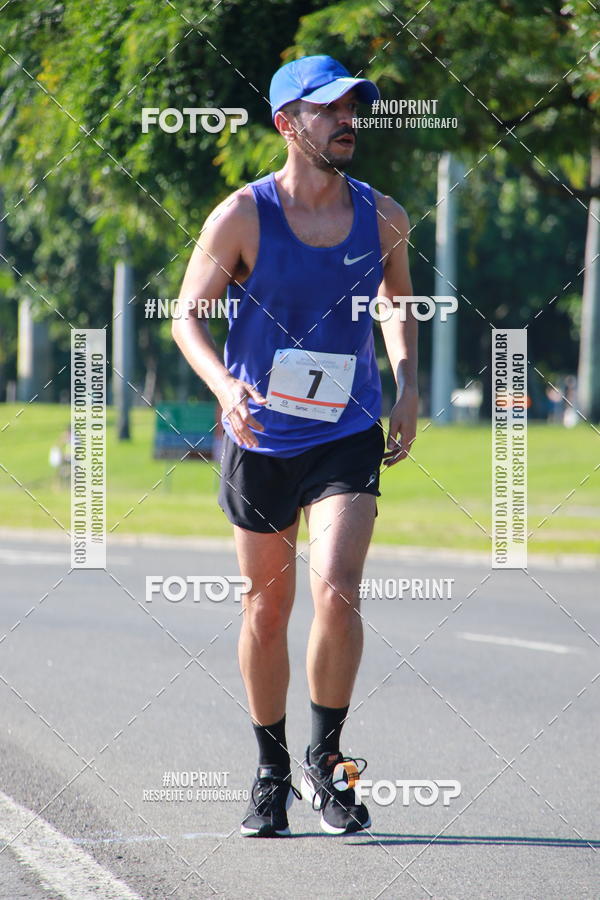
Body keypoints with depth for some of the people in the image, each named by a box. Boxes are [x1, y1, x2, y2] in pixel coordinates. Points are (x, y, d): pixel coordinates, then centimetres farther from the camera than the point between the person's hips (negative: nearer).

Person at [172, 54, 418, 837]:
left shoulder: (383, 217, 0)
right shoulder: (242, 216, -9)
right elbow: (188, 315, -5)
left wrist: (407, 389, 7)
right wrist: (225, 386, -23)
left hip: (349, 437, 1)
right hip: (260, 440, -1)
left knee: (336, 593, -16)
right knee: (267, 609, 8)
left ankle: (325, 764, 0)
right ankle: (271, 772, 25)